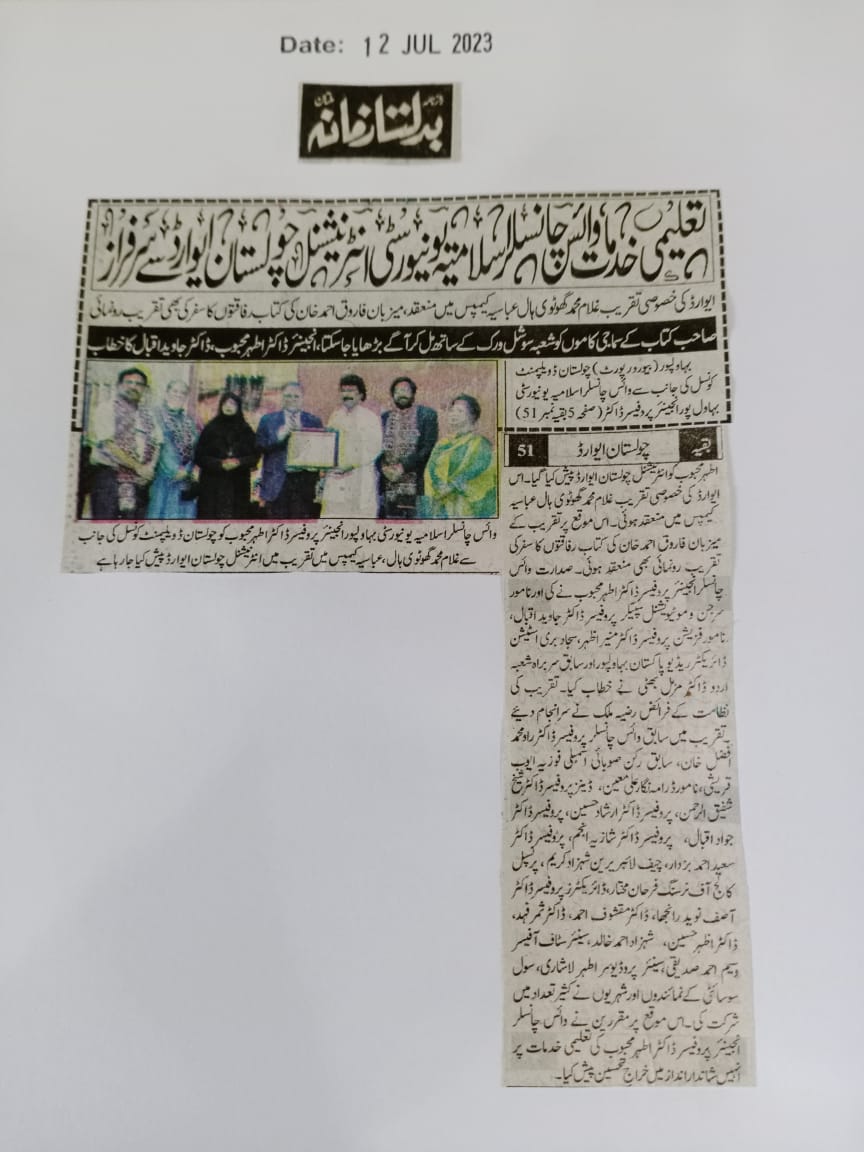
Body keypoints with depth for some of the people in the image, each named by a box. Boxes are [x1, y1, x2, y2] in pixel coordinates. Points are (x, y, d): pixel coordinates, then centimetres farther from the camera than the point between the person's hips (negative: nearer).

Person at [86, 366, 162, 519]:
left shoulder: (147, 413, 16)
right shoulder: (106, 408, -2)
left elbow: (156, 443, 14)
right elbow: (108, 444, -11)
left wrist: (150, 468, -6)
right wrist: (137, 466, -14)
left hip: (140, 479, 6)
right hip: (109, 476, -5)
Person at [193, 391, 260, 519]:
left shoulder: (246, 430, 9)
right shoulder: (210, 429, 4)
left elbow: (254, 456, 5)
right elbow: (199, 456, 0)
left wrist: (239, 462, -15)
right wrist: (220, 464, -15)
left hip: (238, 485, 1)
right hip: (212, 484, -1)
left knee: (236, 518, -4)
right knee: (211, 518, -7)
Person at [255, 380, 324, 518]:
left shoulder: (314, 421, 11)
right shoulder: (268, 420, 10)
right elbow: (259, 446, -1)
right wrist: (279, 435, -13)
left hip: (305, 482, 0)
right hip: (277, 483, 0)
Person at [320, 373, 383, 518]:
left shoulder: (370, 418, 0)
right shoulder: (335, 417, 15)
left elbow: (373, 449, -6)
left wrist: (350, 464, -14)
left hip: (361, 480, -4)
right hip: (335, 478, 4)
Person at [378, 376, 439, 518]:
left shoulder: (427, 415, 5)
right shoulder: (384, 417, 15)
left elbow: (428, 447, -4)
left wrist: (403, 466, -12)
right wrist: (384, 468, -9)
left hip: (416, 484, -3)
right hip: (388, 486, 3)